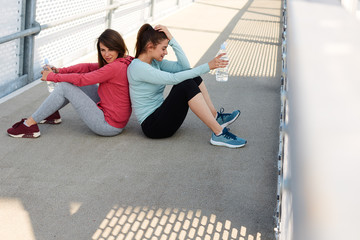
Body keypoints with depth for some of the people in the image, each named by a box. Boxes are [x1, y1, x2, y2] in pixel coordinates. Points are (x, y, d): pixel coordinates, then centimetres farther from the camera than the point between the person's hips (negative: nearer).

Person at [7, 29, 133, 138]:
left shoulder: (115, 67, -22)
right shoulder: (122, 62, 7)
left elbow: (82, 79, -17)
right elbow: (89, 67, 9)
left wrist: (52, 77, -5)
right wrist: (61, 70, -1)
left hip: (110, 125, -10)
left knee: (64, 86, -8)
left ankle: (30, 125, -2)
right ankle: (52, 114, 27)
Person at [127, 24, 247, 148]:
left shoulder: (155, 62, 9)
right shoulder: (137, 67, -19)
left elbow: (184, 66, 2)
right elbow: (173, 78, -25)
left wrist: (171, 39, -5)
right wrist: (207, 66, -25)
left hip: (161, 114, 9)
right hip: (152, 126, -9)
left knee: (191, 76, 2)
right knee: (187, 85, -26)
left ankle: (216, 117, 6)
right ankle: (218, 134, -26)